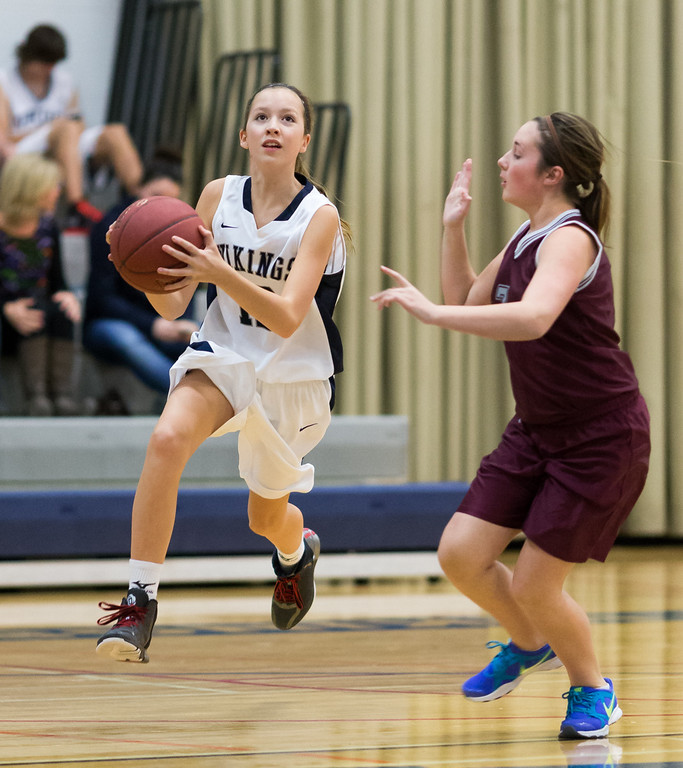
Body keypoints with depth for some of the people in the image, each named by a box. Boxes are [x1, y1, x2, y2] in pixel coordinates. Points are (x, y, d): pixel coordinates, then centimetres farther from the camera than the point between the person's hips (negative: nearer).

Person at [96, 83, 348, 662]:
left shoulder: (320, 216, -15)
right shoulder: (219, 196, -6)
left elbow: (286, 318, -26)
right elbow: (172, 305, -4)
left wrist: (220, 273, -40)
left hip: (294, 376, -1)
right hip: (223, 354, 1)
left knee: (267, 517, 16)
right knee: (168, 438, -31)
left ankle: (299, 550, 56)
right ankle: (140, 601, -29)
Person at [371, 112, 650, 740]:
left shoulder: (569, 239, -22)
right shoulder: (525, 240, 7)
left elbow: (532, 318, -41)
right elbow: (467, 303, 20)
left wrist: (431, 311, -40)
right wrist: (453, 228, 7)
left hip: (602, 439, -8)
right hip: (537, 430, 8)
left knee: (534, 586, -6)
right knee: (461, 555, -1)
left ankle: (593, 690, 22)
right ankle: (528, 644, 28)